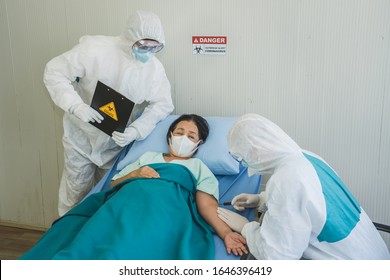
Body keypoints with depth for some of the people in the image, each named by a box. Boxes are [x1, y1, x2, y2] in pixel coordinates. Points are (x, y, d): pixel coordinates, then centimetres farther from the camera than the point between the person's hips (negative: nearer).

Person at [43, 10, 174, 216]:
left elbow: (161, 104, -9)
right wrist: (76, 106, -32)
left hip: (117, 142, 3)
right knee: (75, 196, 10)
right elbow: (54, 72, -16)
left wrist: (136, 130, -26)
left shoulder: (155, 67, -11)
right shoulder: (95, 48, -21)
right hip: (82, 137, -2)